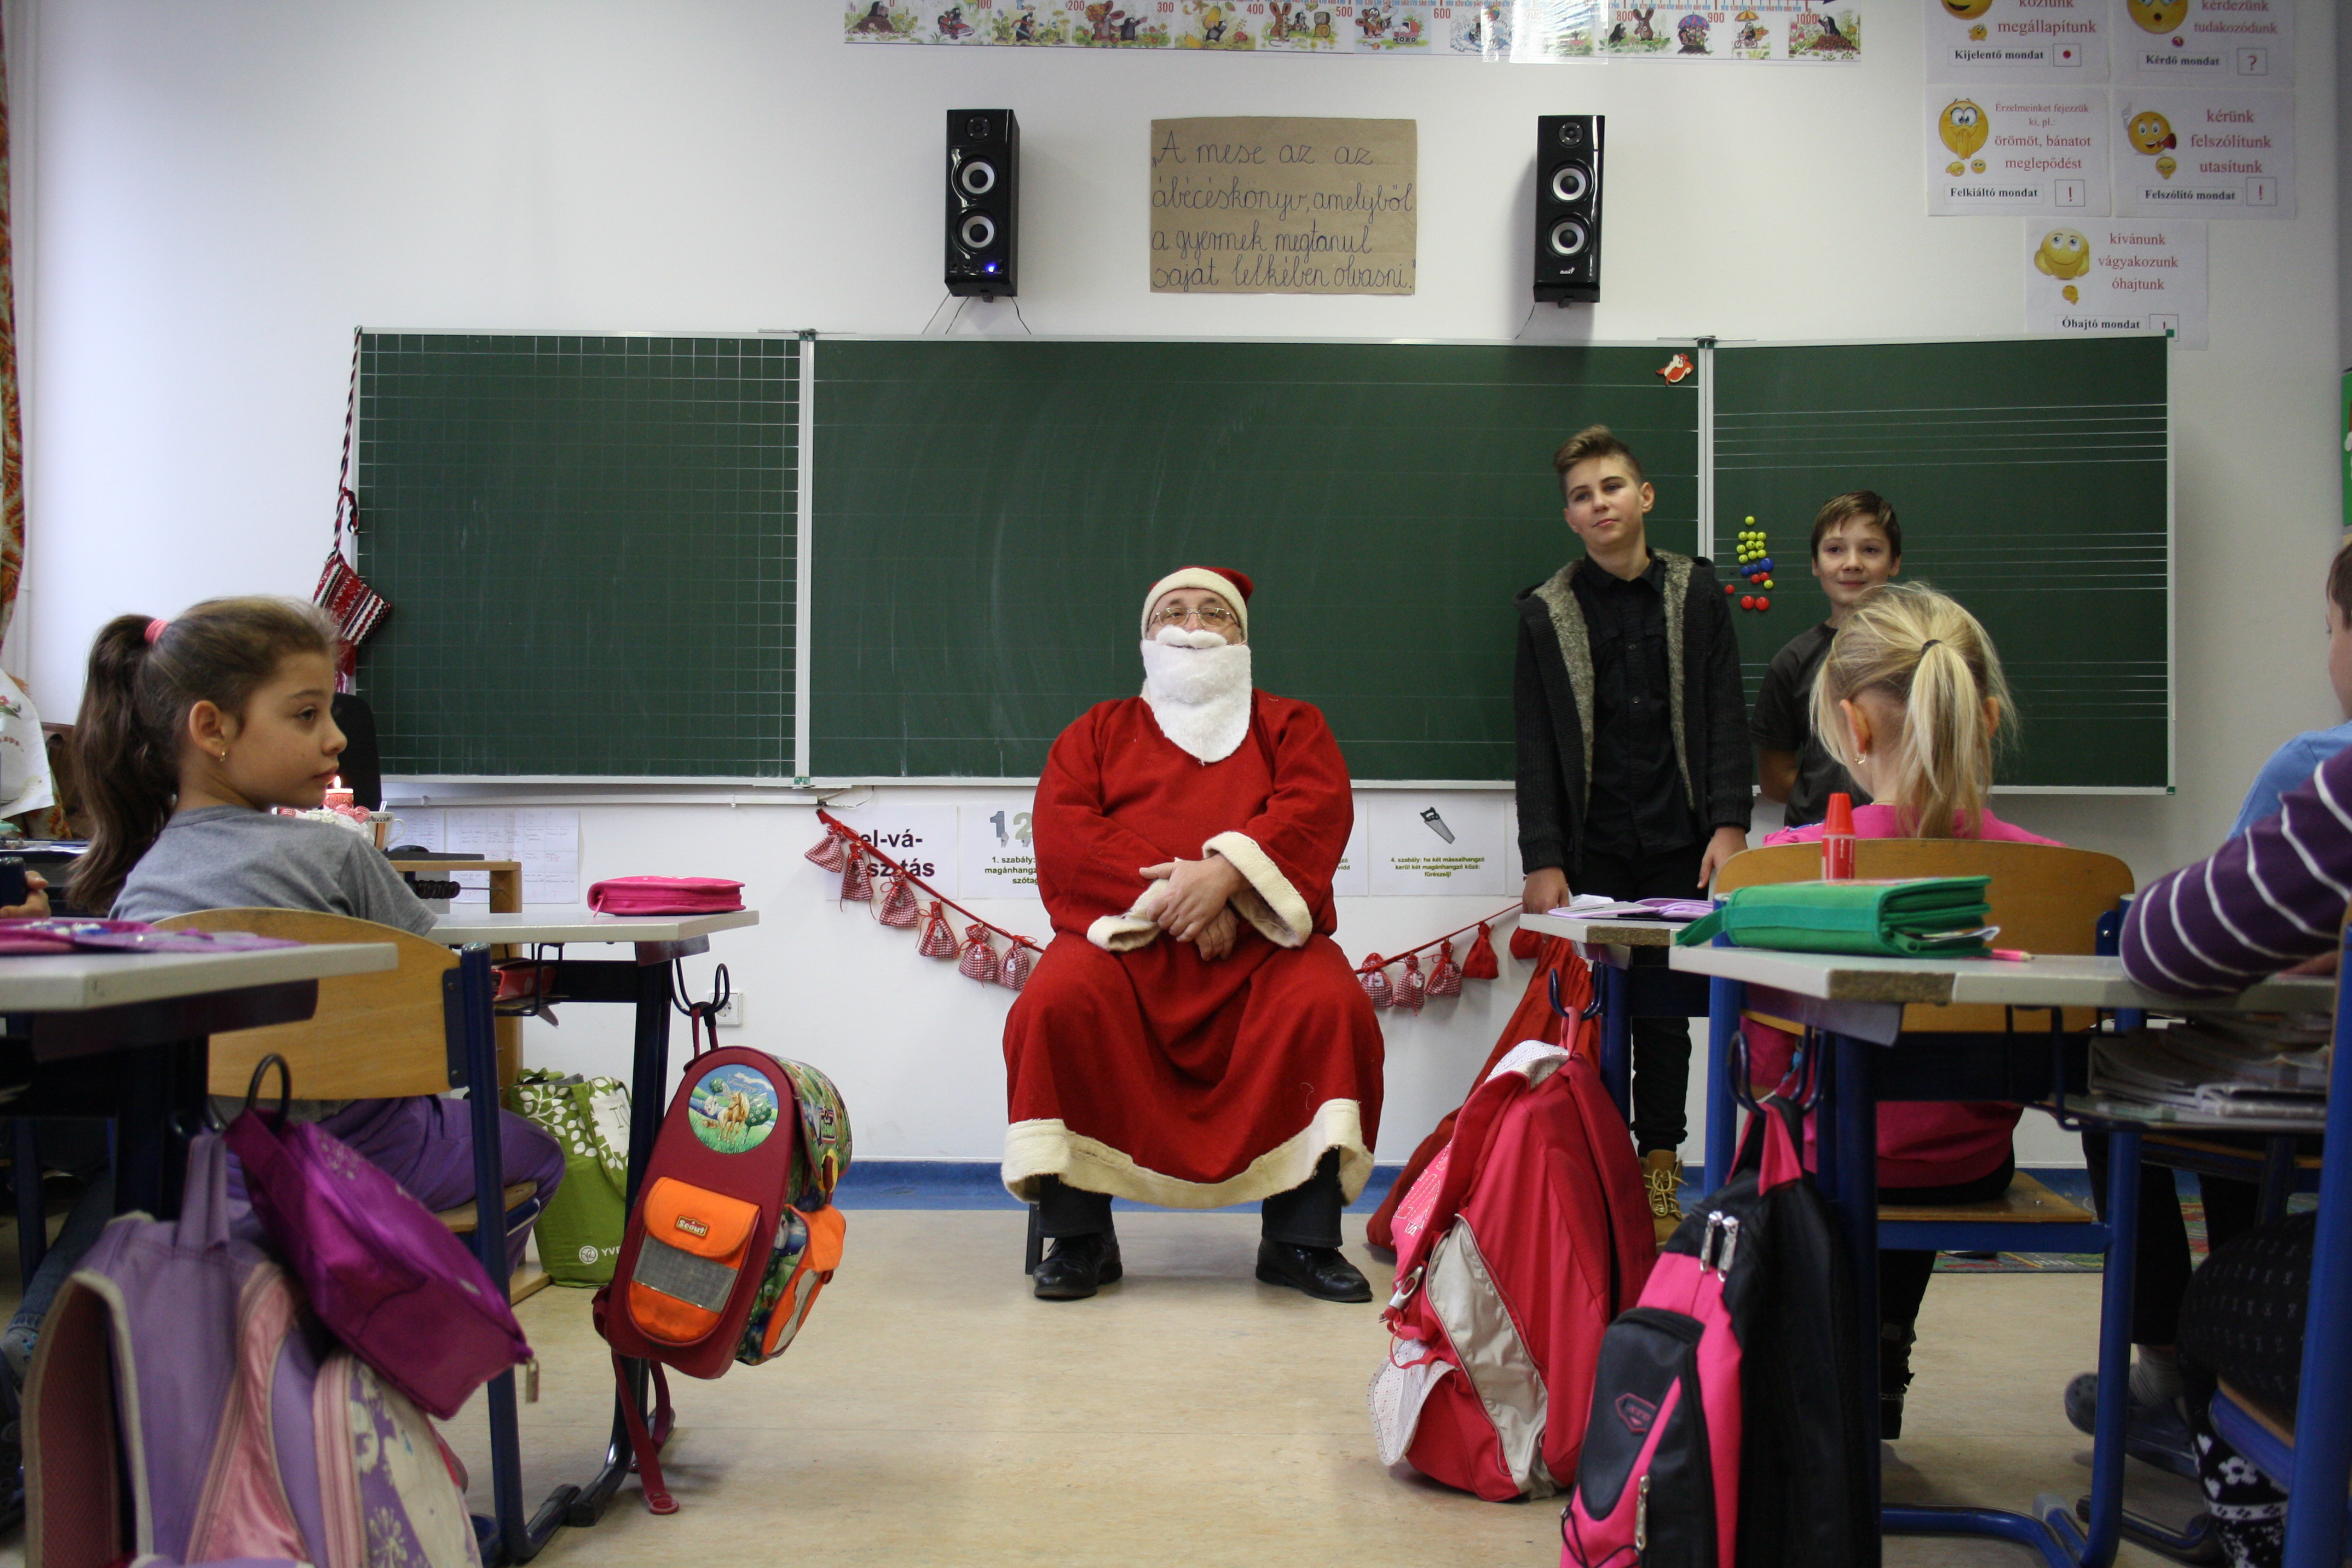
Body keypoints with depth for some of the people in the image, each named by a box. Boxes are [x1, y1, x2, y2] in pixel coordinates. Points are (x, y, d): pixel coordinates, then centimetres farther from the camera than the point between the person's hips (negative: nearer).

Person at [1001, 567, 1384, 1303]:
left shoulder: (1290, 724, 21)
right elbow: (1063, 833, 3)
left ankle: (1301, 1239, -19)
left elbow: (1318, 809, 0)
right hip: (1125, 937, 0)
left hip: (1258, 941, 0)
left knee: (1331, 1004, -30)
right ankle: (1079, 1237, -19)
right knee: (1058, 1002, -31)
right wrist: (1165, 893, -13)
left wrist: (1229, 871, -19)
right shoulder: (1098, 731, 21)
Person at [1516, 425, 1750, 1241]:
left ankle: (1659, 1171, 15)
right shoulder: (1546, 612, 5)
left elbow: (1727, 720, 6)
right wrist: (1542, 860, -6)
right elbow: (1536, 746, 2)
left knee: (1665, 1008, 6)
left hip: (1678, 844, 1)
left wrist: (1729, 823, -6)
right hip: (1591, 849, -1)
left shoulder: (1696, 594, 8)